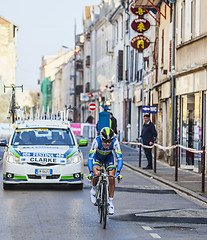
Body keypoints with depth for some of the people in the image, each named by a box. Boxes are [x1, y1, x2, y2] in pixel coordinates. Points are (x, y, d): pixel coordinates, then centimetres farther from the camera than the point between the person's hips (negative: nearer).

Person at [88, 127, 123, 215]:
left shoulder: (115, 142, -34)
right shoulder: (96, 141, -37)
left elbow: (120, 158, -34)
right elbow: (90, 158, -37)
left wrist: (118, 171, -47)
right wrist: (91, 172, -48)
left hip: (108, 157, 1)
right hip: (97, 156, -1)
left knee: (112, 178, -15)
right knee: (96, 174, -27)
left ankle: (110, 202, -1)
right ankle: (94, 189, 4)